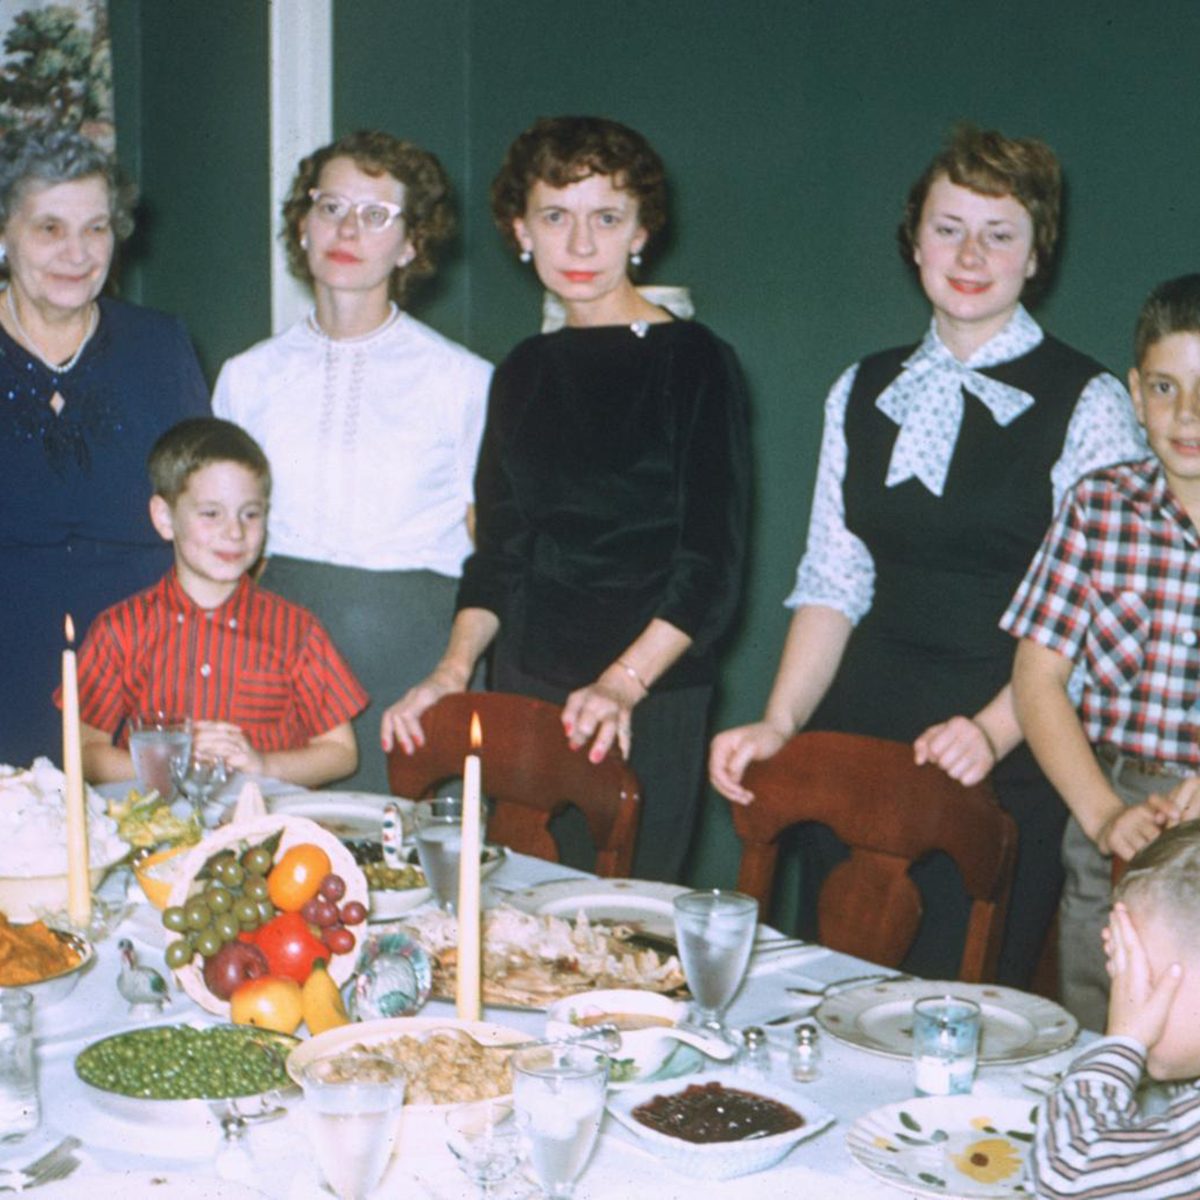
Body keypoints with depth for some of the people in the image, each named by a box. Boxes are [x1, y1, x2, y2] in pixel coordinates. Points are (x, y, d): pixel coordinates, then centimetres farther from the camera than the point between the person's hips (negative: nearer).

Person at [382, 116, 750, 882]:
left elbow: (712, 565, -9)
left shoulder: (694, 362, -4)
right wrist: (455, 667, 0)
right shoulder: (524, 373, 13)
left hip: (649, 703, -5)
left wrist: (624, 681, -20)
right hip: (524, 690, 5)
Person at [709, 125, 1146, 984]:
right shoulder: (862, 393, 12)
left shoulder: (1087, 405, -3)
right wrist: (779, 725, -3)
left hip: (1006, 765, -4)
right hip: (858, 744, 4)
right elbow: (833, 583, 10)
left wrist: (994, 732, -22)